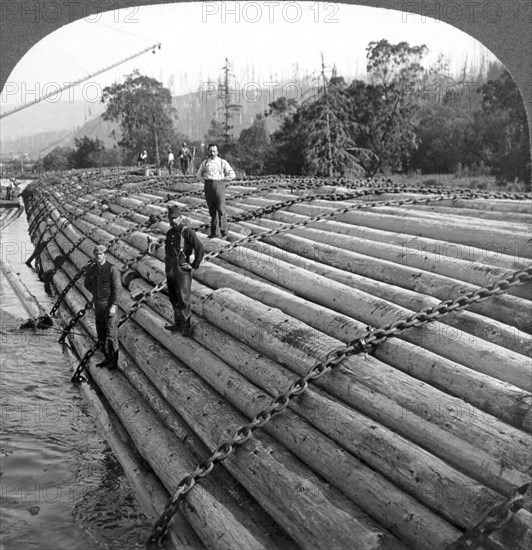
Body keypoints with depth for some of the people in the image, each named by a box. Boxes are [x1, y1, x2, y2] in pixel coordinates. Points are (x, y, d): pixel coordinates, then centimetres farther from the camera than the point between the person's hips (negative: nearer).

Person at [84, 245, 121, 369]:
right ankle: (107, 358, 22)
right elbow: (87, 284, 27)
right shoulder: (91, 270, 9)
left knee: (111, 334, -6)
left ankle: (114, 361, 2)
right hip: (98, 305, 6)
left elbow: (117, 288, -12)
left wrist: (113, 305, -17)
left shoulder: (112, 269, -9)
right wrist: (96, 293, 13)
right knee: (101, 334, 11)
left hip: (109, 305, -6)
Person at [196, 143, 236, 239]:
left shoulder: (223, 162, 7)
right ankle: (215, 233, 7)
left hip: (218, 185, -3)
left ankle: (224, 232, -1)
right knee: (212, 211, 4)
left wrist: (222, 179, -1)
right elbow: (199, 175, 26)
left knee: (221, 210, -8)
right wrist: (205, 180, 10)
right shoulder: (205, 163, 16)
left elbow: (232, 175, 4)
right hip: (208, 186, 3)